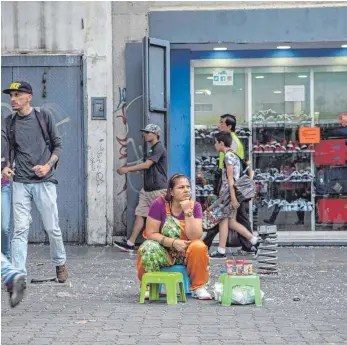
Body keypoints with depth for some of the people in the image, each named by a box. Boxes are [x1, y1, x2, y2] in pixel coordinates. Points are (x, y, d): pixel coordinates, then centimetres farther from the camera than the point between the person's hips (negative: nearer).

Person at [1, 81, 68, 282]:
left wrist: (48, 166, -11)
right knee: (20, 229, -3)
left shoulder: (44, 117, 1)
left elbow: (57, 145, 5)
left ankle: (60, 263, 26)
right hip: (20, 183, 2)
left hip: (44, 181, -2)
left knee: (52, 228, 3)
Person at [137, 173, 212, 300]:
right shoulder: (159, 204, -12)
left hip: (186, 253, 1)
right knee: (148, 249, -33)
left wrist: (188, 212, -25)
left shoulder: (195, 206, -6)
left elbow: (195, 237, -17)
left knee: (199, 247, -30)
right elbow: (151, 233, -13)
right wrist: (173, 242, -24)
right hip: (163, 251, -1)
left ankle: (198, 287, -10)